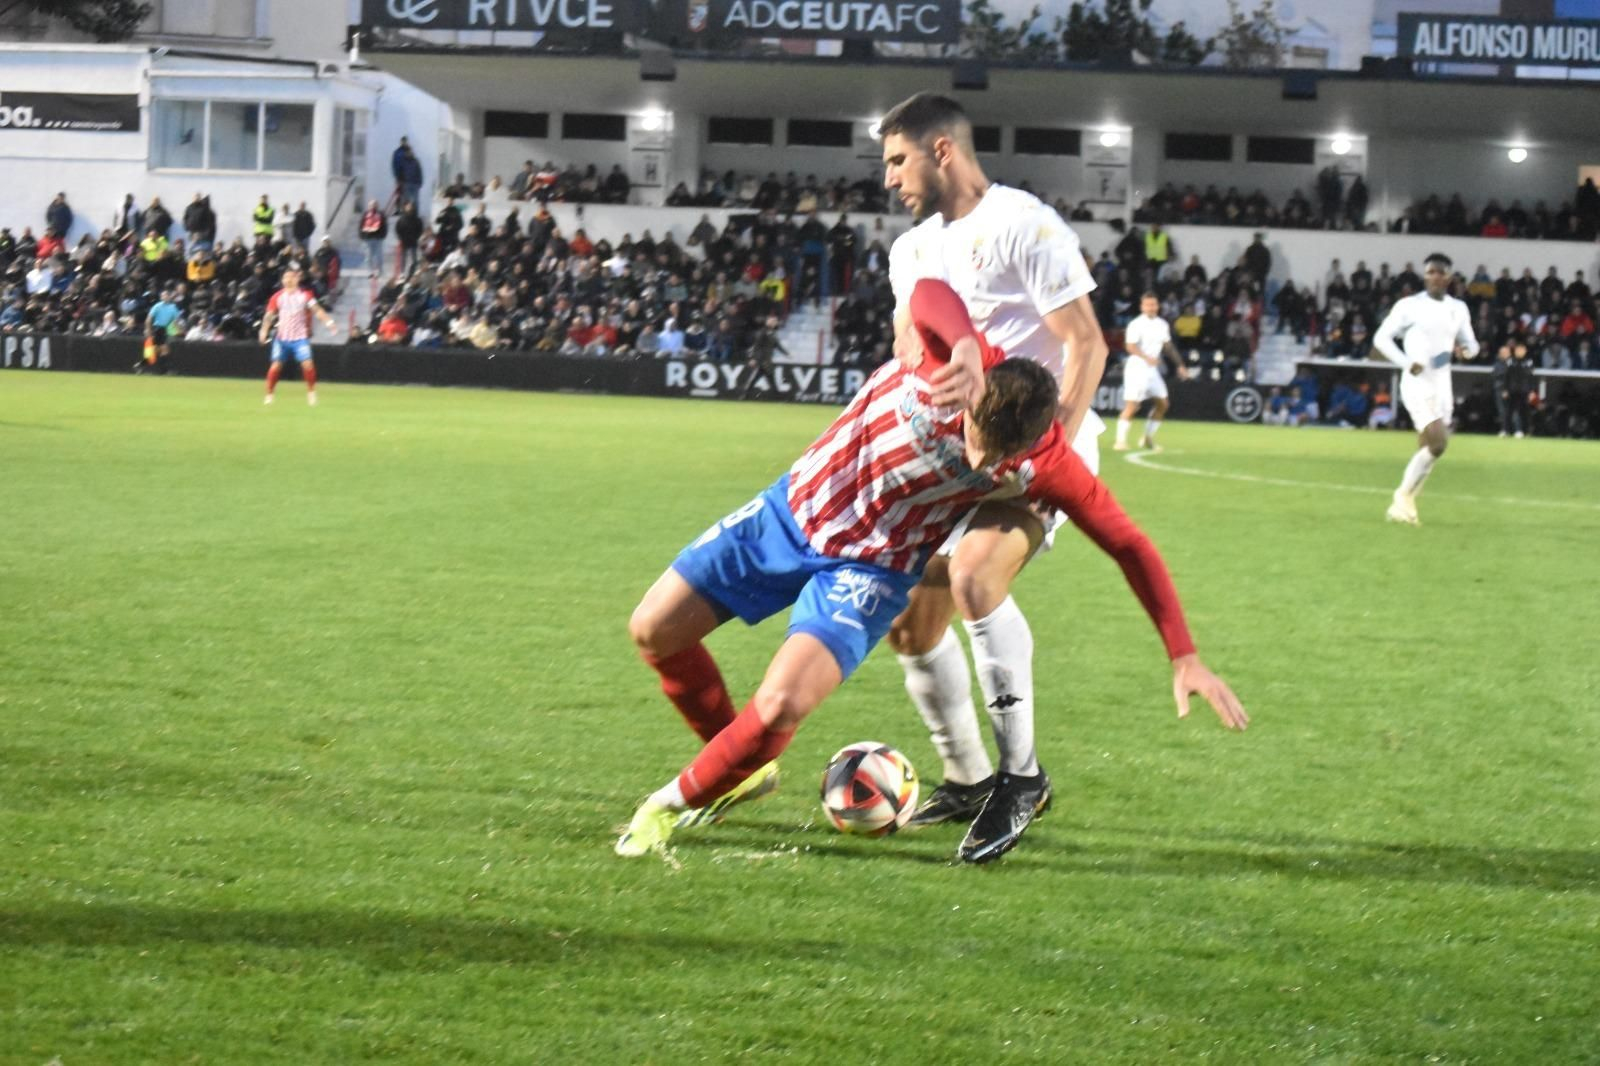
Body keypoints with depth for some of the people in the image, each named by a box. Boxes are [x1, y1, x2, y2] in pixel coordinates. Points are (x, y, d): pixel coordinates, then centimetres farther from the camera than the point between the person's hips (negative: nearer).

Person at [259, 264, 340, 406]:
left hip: (300, 337, -1)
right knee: (276, 365, -4)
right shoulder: (278, 297, 1)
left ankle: (311, 393, 2)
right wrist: (264, 330, -14)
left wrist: (329, 322, -17)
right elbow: (269, 315, 0)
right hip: (282, 337, 1)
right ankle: (269, 395, 10)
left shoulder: (305, 295, 1)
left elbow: (317, 310, -3)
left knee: (307, 364, -14)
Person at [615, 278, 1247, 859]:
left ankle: (679, 803, 5)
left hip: (870, 570, -1)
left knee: (781, 707, -23)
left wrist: (1184, 657, -15)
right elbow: (928, 296, -51)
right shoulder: (954, 362, -28)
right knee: (654, 630, 7)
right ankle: (741, 771, 30)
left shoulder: (1046, 464, -23)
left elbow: (1130, 546, -12)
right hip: (794, 508, 2)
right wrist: (966, 348, -72)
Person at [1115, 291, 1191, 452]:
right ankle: (1121, 440, -7)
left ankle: (1148, 438, 18)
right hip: (1136, 368, -7)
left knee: (1162, 404, 7)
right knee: (1132, 406, -13)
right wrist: (1147, 358, -34)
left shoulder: (1162, 325, 10)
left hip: (1152, 369, 7)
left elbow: (1168, 347, 20)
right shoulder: (1136, 324, -11)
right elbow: (1131, 347, -20)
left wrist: (1179, 365, 18)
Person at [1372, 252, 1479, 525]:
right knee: (1437, 442, -19)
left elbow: (1471, 343, 17)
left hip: (1442, 384, 6)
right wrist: (1407, 363, -16)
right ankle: (1404, 497, -5)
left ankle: (1404, 502, 18)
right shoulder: (1409, 306, -4)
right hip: (1417, 382, -6)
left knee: (1427, 449, 6)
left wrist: (1465, 349, -8)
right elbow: (1381, 338, -2)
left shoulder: (1458, 309, 9)